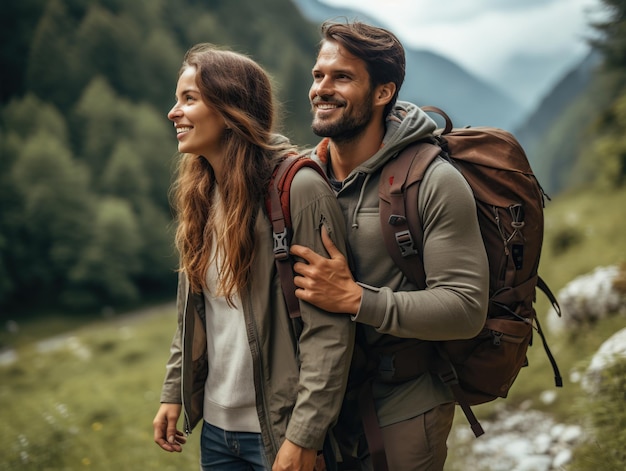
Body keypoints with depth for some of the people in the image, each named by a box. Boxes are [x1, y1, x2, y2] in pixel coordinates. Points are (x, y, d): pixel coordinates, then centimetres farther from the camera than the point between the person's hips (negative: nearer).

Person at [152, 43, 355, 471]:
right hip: (216, 424, 7)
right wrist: (174, 394, 11)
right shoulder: (201, 194, 5)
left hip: (280, 431, -6)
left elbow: (330, 329, -19)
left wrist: (305, 435, -19)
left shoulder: (300, 189, -18)